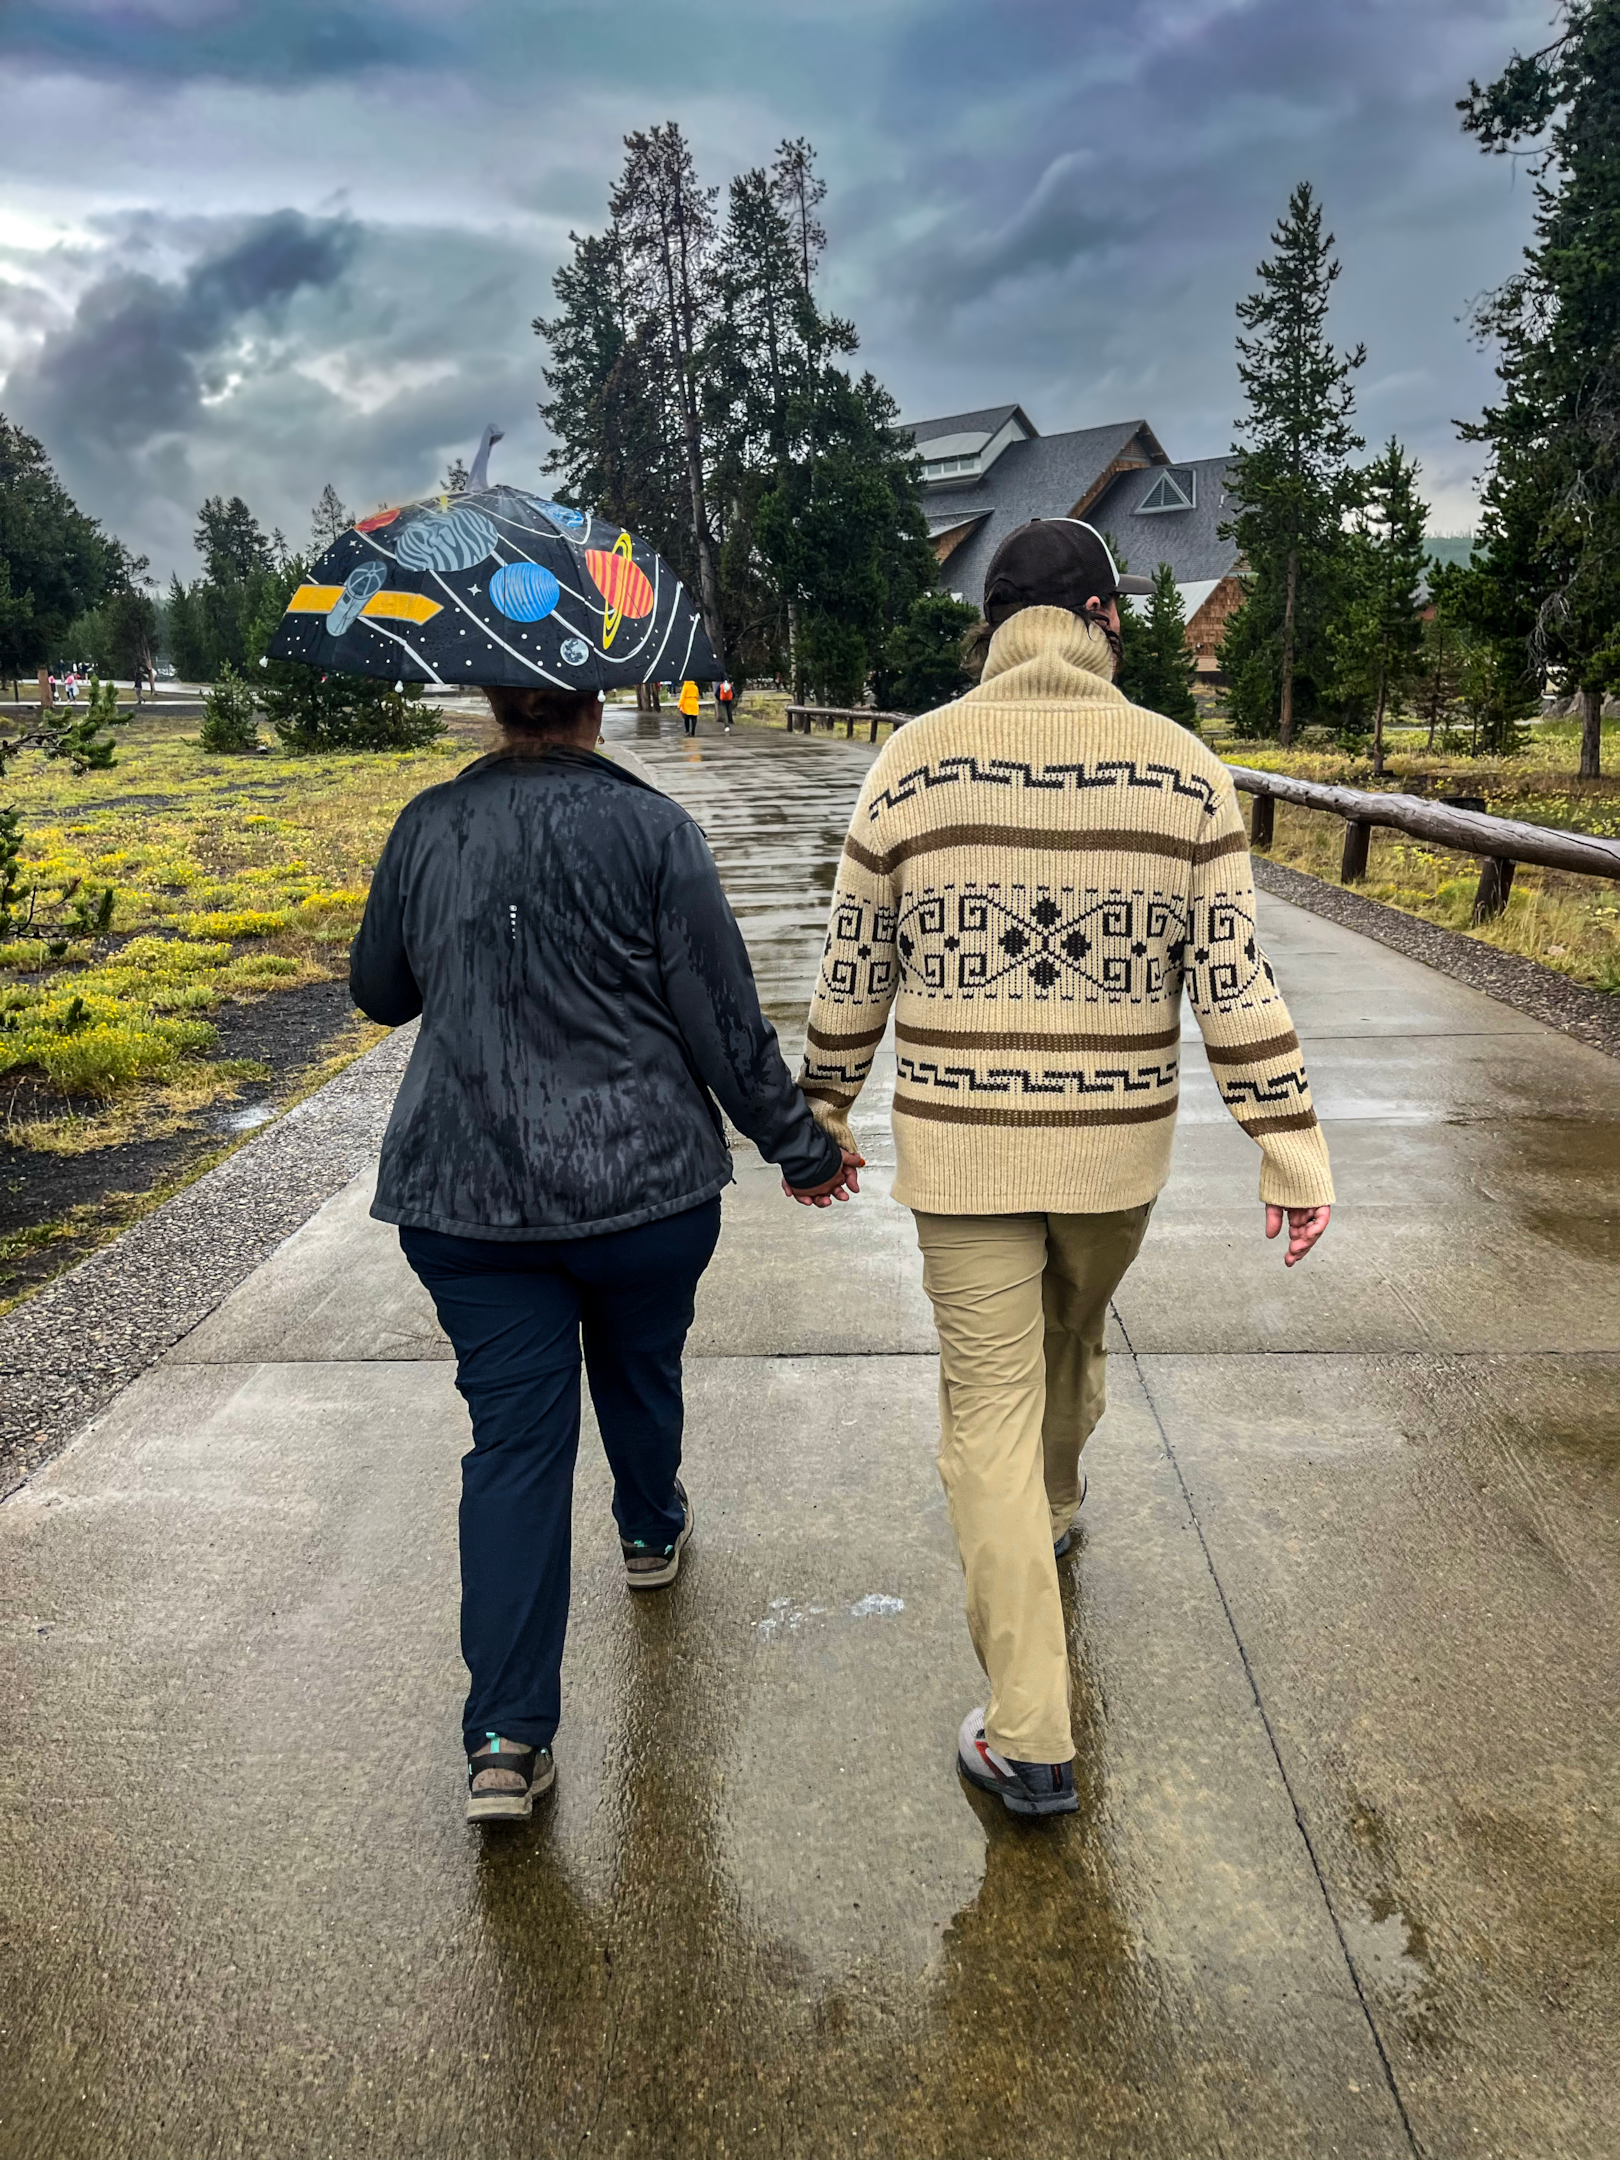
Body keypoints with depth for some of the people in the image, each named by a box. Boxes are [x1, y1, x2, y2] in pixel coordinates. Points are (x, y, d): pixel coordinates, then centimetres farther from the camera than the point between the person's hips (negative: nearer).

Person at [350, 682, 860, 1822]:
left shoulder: (426, 829, 2)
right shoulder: (649, 826, -9)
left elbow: (380, 992, 15)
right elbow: (723, 1018, -10)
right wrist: (801, 1145, 2)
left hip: (463, 1194, 2)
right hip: (641, 1181, -1)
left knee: (513, 1436, 5)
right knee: (640, 1371, 25)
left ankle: (507, 1736, 3)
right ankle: (652, 1531, 53)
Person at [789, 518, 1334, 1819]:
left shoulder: (916, 762, -7)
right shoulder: (1183, 771, -6)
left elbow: (857, 969, -2)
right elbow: (1236, 983, -8)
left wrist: (824, 1114, 11)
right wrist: (1294, 1155, -2)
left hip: (963, 1149, -2)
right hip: (1117, 1148, 2)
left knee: (992, 1408, 6)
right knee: (1069, 1343, 29)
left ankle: (1029, 1738, 11)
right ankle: (1050, 1506, 58)